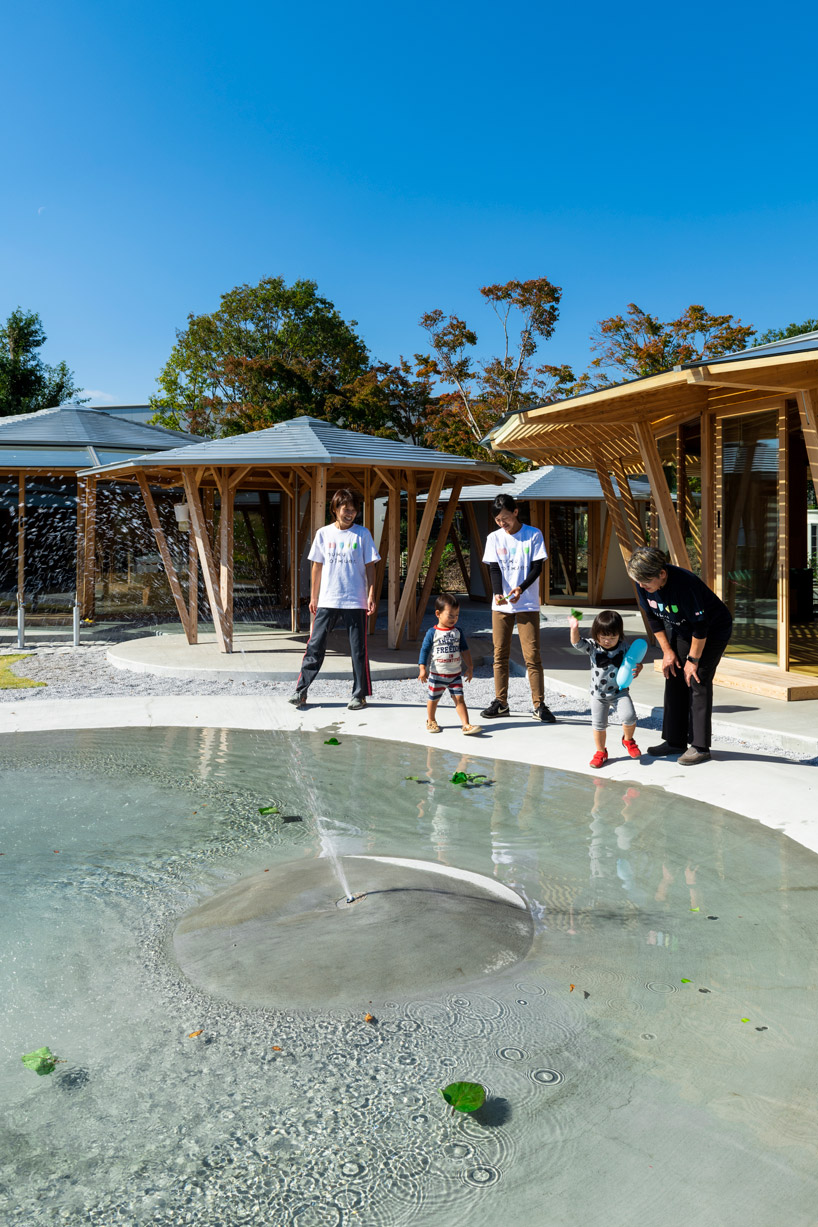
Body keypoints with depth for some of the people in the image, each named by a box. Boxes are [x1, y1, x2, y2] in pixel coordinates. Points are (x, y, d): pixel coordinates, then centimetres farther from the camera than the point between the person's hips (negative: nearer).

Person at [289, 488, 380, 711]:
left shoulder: (362, 534, 1)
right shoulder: (323, 534, 6)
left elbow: (370, 567, 1)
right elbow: (317, 567, 11)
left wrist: (371, 596, -7)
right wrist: (313, 597, 9)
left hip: (355, 602, -2)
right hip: (327, 601, 2)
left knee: (358, 650, 4)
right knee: (315, 646, 2)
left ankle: (360, 694, 14)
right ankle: (301, 691, 8)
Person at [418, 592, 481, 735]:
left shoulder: (458, 632, 4)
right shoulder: (432, 632, -9)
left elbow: (464, 649, 12)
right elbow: (424, 650, -7)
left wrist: (469, 667, 13)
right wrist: (422, 669, -12)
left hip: (455, 673, 3)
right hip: (437, 674, -2)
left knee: (459, 698, -4)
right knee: (434, 699, 12)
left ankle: (466, 725, -7)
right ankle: (431, 721, 34)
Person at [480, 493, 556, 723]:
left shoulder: (533, 535, -1)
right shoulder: (494, 538, 5)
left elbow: (537, 567, -5)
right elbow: (494, 569, -1)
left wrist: (521, 588, -22)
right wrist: (497, 593, -20)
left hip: (527, 604, -3)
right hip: (501, 604, 3)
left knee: (532, 655, -5)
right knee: (500, 654, 7)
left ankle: (539, 706, 1)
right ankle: (500, 702, 17)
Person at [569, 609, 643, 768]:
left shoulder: (624, 646, -8)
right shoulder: (593, 646, -11)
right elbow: (578, 643, -27)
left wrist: (637, 669, -22)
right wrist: (574, 629, -46)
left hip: (620, 692, -1)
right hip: (598, 694, 1)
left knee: (629, 717, -18)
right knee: (599, 725, 8)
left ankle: (628, 740, 15)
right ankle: (601, 752, 30)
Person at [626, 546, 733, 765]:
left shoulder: (684, 584, -36)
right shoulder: (644, 584, -15)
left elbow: (701, 627, -28)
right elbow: (653, 618, 0)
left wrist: (693, 659, -20)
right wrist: (667, 650, -1)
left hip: (713, 630, -7)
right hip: (680, 630, 7)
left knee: (698, 682, -13)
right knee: (674, 679, 3)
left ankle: (700, 747, -7)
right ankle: (675, 741, 11)